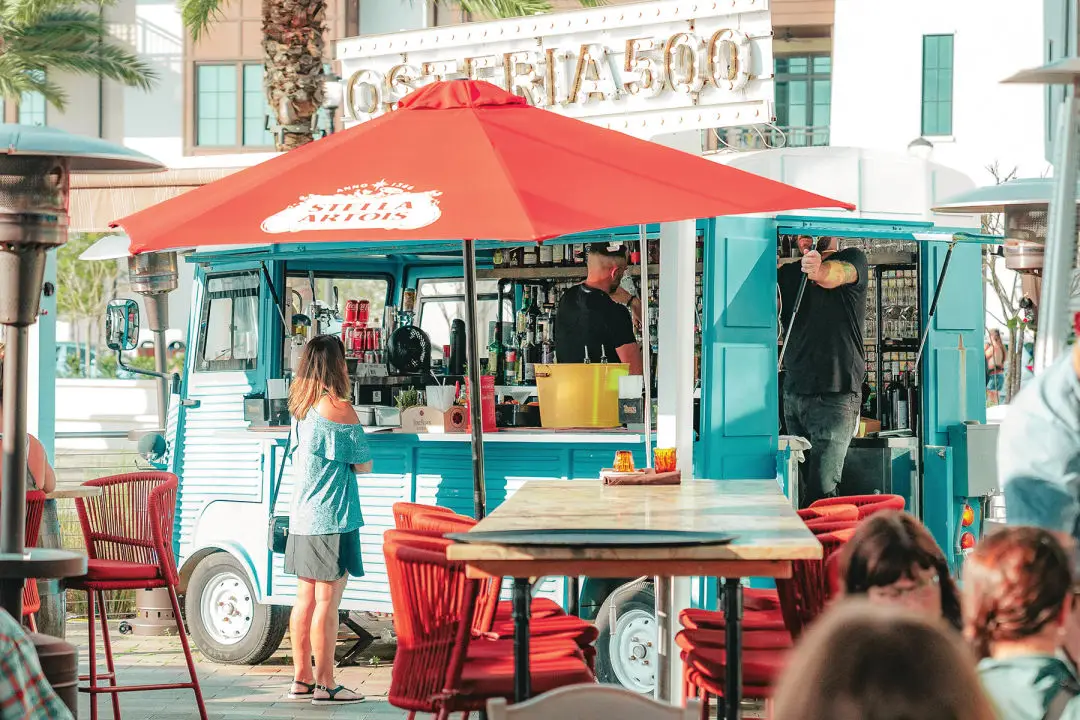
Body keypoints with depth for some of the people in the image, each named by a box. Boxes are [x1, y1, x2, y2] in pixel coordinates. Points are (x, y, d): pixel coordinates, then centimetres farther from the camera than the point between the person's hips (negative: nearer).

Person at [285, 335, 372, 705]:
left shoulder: (301, 407, 10)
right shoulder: (339, 408, -13)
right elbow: (364, 464, -7)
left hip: (302, 520, 8)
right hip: (332, 521, -8)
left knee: (306, 598, 13)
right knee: (327, 601, -4)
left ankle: (302, 679, 19)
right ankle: (324, 685, -1)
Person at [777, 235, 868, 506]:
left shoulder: (852, 260, 1)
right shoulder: (789, 272, 16)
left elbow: (837, 274, -23)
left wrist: (819, 271, -47)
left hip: (835, 395, -6)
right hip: (793, 391, 6)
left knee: (821, 491, -15)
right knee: (798, 490, 9)